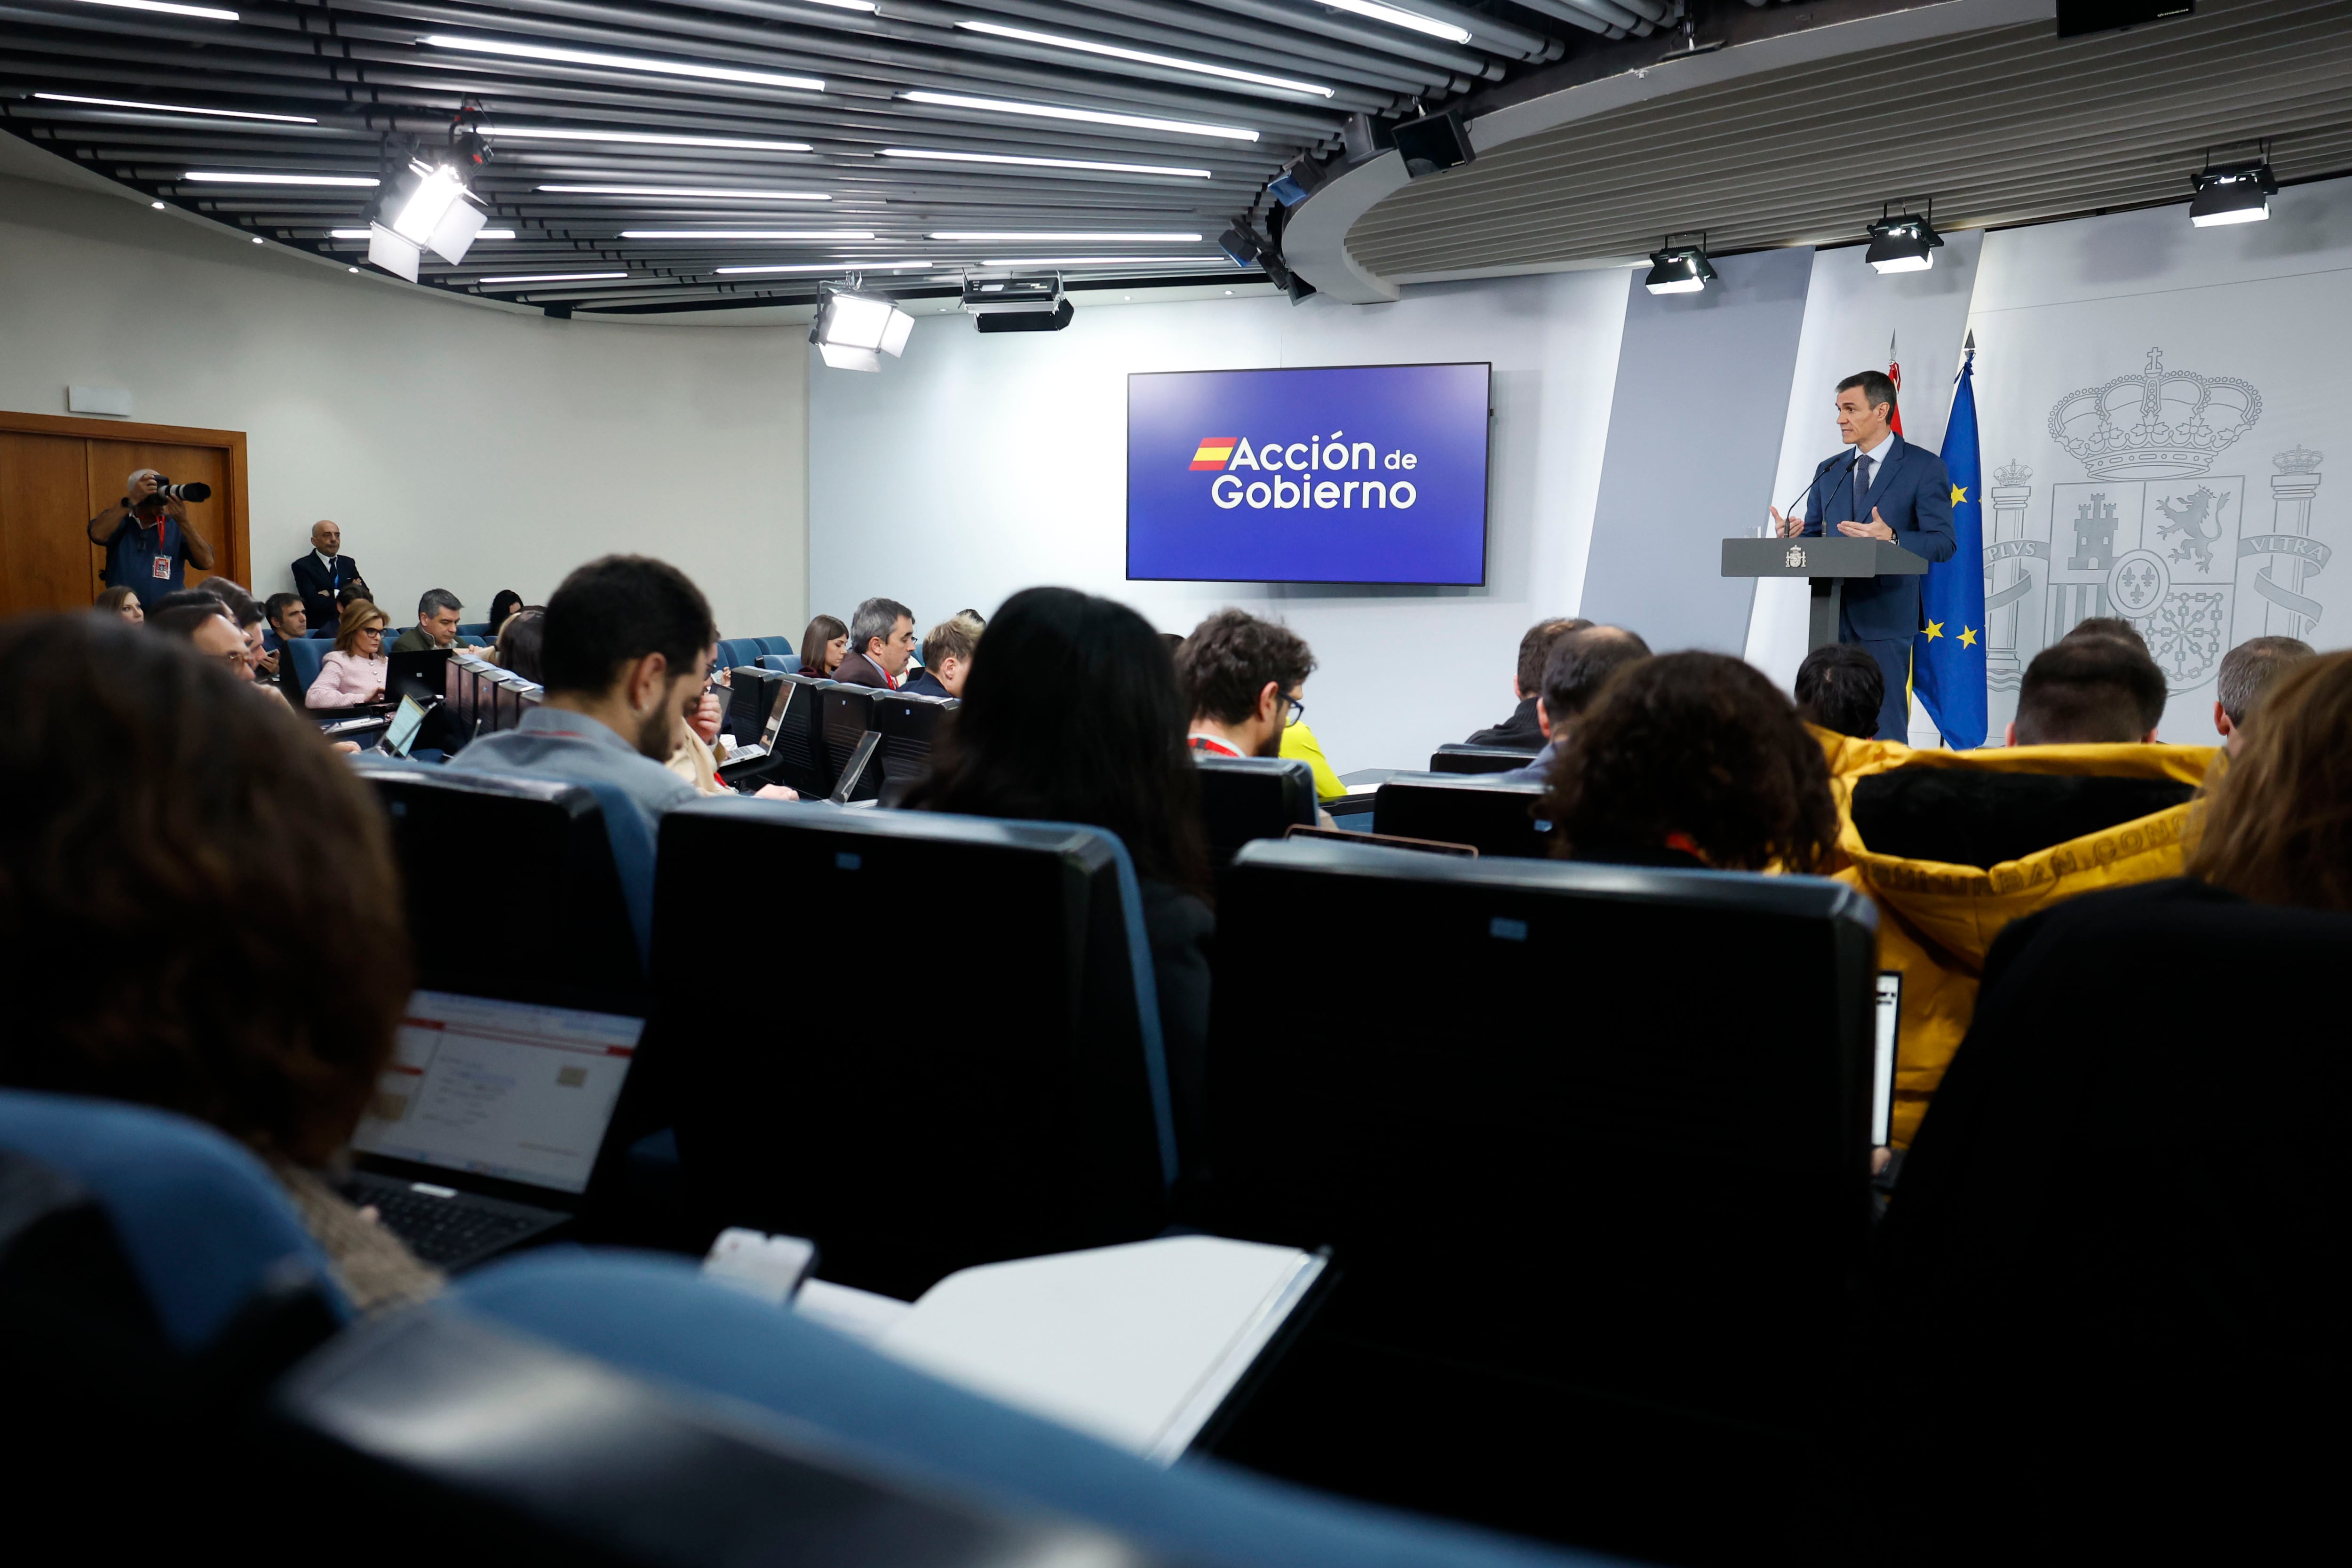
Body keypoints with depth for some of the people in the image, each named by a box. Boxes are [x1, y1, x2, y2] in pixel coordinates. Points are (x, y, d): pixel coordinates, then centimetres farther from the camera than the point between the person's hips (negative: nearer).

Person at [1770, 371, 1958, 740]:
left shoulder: (1924, 467, 0)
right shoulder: (1828, 471, 17)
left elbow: (1943, 542, -6)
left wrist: (1891, 539, -25)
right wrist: (1791, 535, -8)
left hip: (1885, 618, -5)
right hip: (1831, 617, 5)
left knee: (1885, 730, -5)